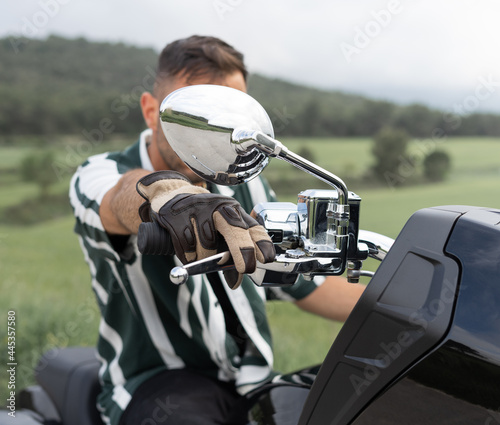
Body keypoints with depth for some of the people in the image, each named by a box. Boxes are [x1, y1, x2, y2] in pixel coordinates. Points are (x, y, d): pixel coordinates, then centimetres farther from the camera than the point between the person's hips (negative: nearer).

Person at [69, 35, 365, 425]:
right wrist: (165, 190, -59)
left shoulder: (244, 186, 11)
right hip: (160, 382, -5)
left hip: (253, 378, 6)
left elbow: (306, 284, 16)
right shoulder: (98, 175, -7)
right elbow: (119, 197, -35)